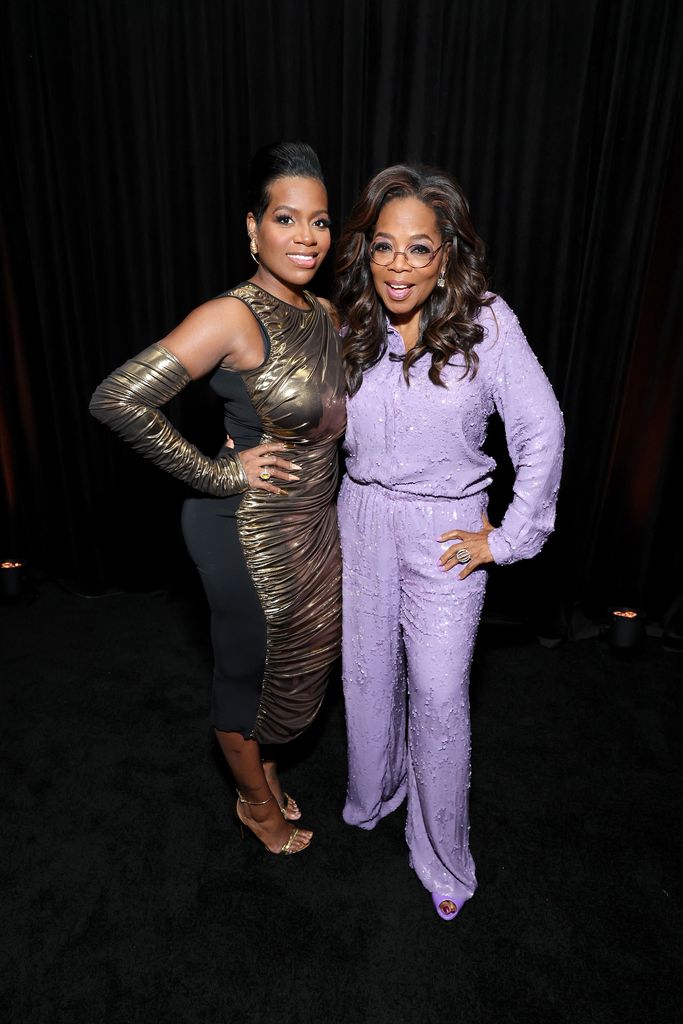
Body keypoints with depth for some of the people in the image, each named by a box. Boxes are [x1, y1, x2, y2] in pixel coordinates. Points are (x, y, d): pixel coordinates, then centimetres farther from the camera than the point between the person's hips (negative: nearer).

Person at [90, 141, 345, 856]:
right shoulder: (233, 317, -22)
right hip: (248, 534, -8)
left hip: (312, 527, 8)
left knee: (295, 661, 25)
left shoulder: (324, 313, 3)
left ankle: (264, 766, 54)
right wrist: (221, 474, -22)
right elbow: (116, 400, -29)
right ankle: (255, 801, 44)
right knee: (247, 670, 15)